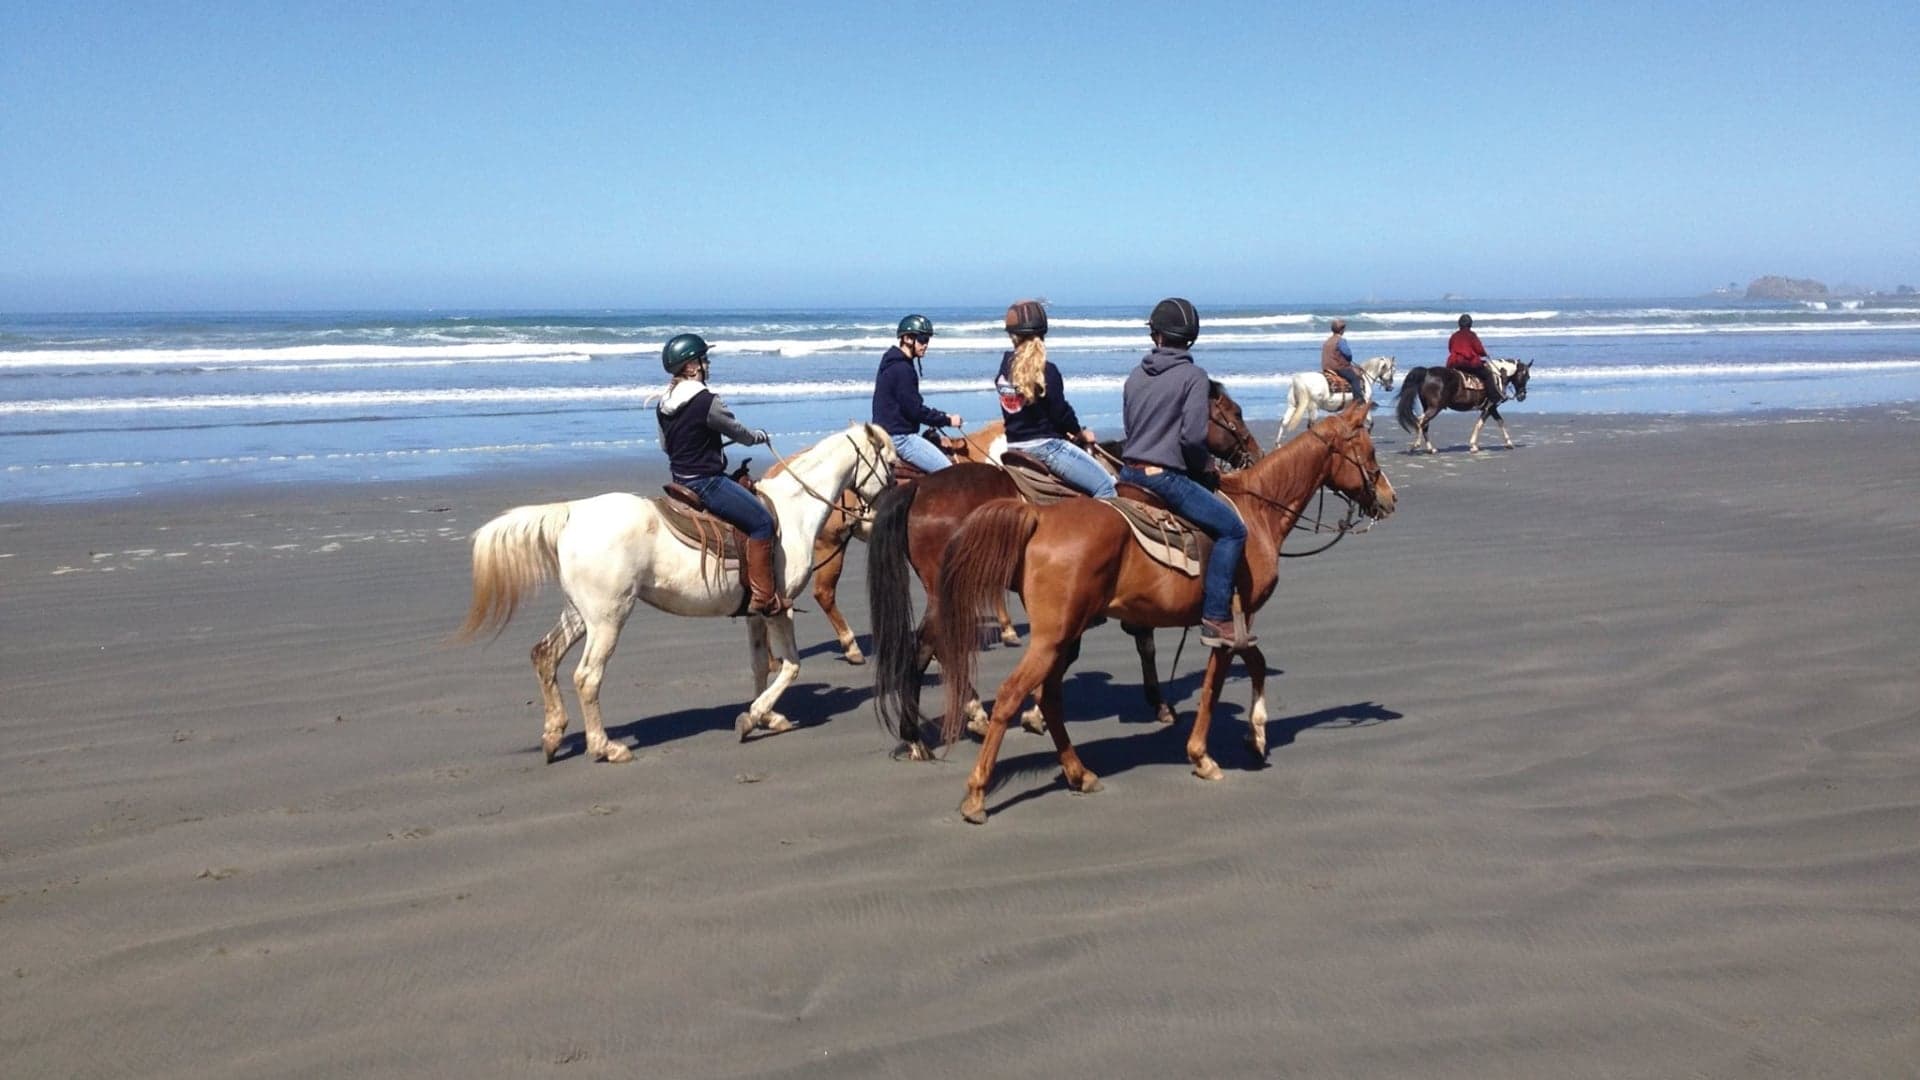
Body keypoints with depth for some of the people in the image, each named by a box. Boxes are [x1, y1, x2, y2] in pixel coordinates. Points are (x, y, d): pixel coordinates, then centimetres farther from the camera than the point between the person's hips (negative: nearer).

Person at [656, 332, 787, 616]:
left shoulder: (664, 404, 6)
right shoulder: (707, 402, -20)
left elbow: (665, 444, 18)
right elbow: (738, 433, -6)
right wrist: (760, 437, 15)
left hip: (681, 481, 10)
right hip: (707, 481, -10)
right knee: (762, 521, -6)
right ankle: (763, 597, -8)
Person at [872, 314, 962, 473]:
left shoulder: (894, 364, 14)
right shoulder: (901, 369, -18)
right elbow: (915, 411, -19)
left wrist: (941, 416, 12)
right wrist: (947, 420, -9)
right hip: (899, 436, -11)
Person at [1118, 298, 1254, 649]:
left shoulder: (1136, 375, 13)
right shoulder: (1193, 375, -6)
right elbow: (1193, 435, -16)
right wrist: (1204, 466, 3)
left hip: (1130, 472, 7)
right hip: (1165, 476, -7)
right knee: (1232, 529, -3)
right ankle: (1216, 620, -10)